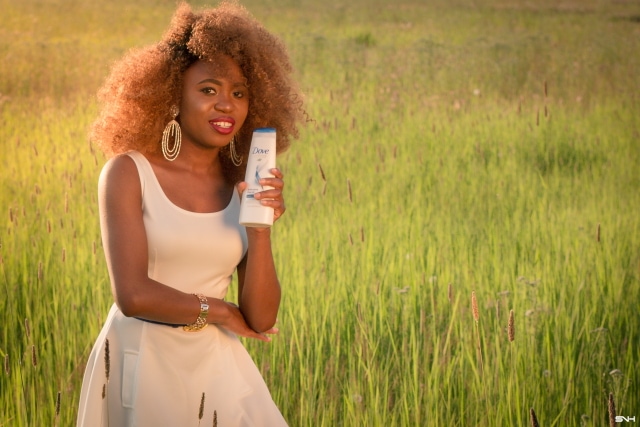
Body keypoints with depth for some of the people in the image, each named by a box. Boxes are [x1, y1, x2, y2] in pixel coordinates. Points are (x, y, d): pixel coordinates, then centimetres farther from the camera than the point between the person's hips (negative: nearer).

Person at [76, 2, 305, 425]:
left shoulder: (245, 187, 3)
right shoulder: (128, 172, -8)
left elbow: (261, 320, -2)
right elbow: (133, 295, -17)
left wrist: (261, 228, -14)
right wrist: (218, 310, -5)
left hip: (216, 366, 3)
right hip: (141, 363, -3)